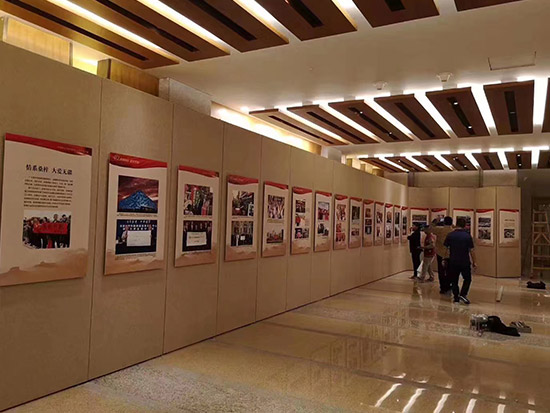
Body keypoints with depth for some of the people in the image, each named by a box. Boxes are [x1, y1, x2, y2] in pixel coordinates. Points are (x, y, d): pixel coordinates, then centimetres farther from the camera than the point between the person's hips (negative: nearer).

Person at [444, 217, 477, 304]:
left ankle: (456, 297, 12)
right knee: (467, 279, 15)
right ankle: (463, 294, 1)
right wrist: (474, 262, 3)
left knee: (454, 280, 11)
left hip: (453, 262, 2)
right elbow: (471, 250, -6)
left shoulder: (450, 235, -2)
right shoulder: (467, 236, -7)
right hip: (465, 262, -1)